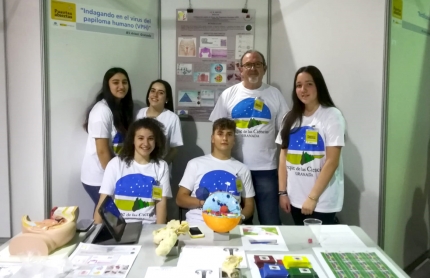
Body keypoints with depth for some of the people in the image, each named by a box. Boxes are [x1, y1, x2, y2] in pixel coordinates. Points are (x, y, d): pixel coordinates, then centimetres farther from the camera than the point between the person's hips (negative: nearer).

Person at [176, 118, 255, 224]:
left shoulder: (242, 169, 13)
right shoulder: (195, 164, 9)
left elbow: (249, 205, 13)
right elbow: (180, 198, 7)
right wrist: (203, 202, -10)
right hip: (197, 224, -1)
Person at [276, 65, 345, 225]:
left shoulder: (332, 116, -8)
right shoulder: (291, 117, 8)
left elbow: (332, 162, -13)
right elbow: (284, 156, 9)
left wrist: (313, 197, -16)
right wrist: (282, 192, 3)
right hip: (295, 199, 5)